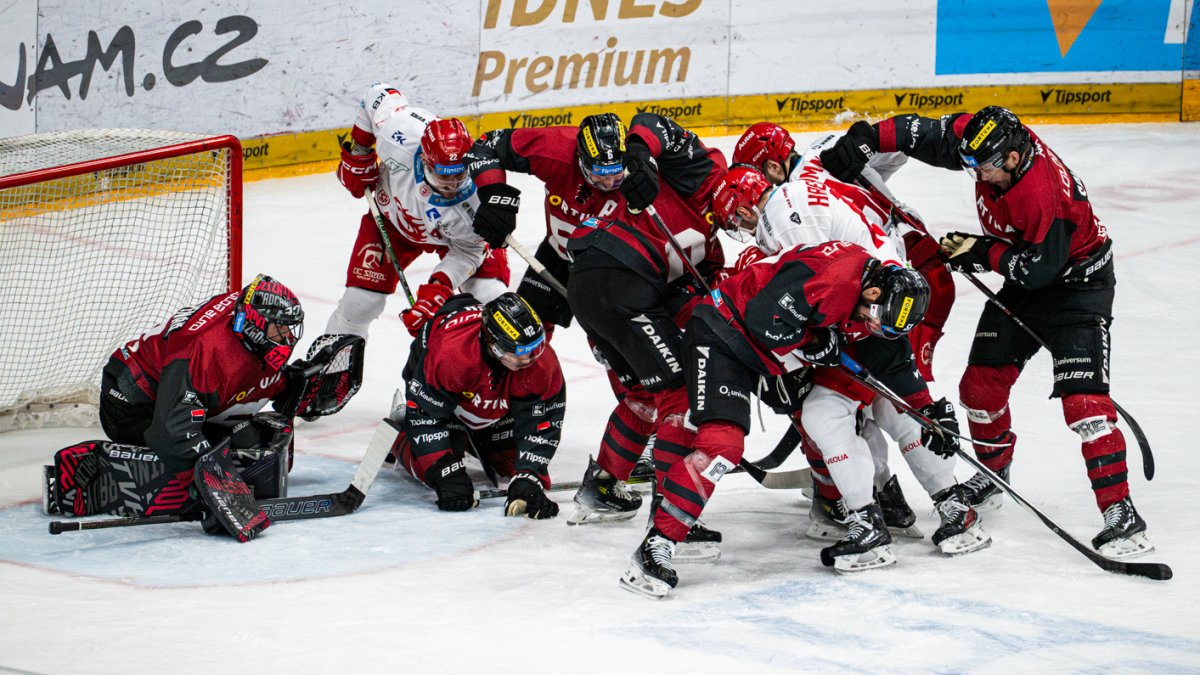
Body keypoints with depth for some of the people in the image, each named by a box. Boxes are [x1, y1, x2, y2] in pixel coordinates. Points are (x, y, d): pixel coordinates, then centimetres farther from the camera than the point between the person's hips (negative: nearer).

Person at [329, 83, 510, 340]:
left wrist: (438, 290, -37)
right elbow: (377, 93, -18)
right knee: (361, 301, -3)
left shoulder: (475, 201, -41)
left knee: (491, 298, -17)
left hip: (451, 237, -1)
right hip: (393, 218, 1)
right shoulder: (399, 130, -39)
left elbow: (466, 253, -24)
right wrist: (357, 150, -11)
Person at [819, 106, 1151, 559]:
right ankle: (993, 474, 33)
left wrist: (982, 252, -21)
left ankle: (1121, 513, -18)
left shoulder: (1045, 195, -35)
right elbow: (924, 133, -9)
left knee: (1082, 399, -19)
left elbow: (1039, 269, -27)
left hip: (1076, 280, -8)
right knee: (980, 384, 8)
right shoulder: (987, 139, -14)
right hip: (1024, 277, 8)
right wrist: (864, 140, -19)